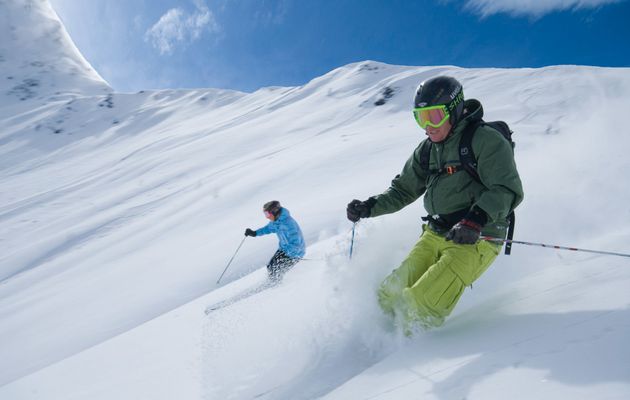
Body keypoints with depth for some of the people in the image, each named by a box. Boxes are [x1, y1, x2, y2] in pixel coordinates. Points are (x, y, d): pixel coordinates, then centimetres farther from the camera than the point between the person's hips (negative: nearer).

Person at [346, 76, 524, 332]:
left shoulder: (486, 140, -10)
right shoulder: (427, 150, 13)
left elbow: (507, 190, -18)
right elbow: (403, 190, 20)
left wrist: (476, 220, -34)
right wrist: (369, 208, 5)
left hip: (473, 242, -7)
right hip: (434, 236, 7)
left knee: (419, 308, -17)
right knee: (389, 298, -2)